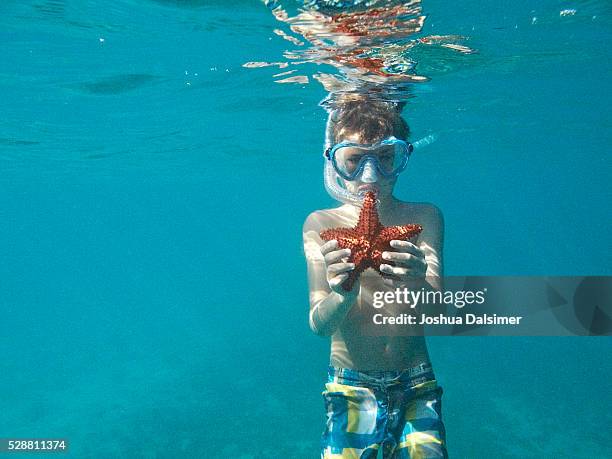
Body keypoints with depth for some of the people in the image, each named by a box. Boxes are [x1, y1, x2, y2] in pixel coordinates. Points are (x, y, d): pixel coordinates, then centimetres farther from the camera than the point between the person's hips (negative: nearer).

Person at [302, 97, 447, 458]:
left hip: (416, 386, 1)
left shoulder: (424, 217, -7)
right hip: (350, 385, 0)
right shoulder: (320, 224, -9)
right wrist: (342, 296, -37)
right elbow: (318, 325, -15)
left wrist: (417, 287, -37)